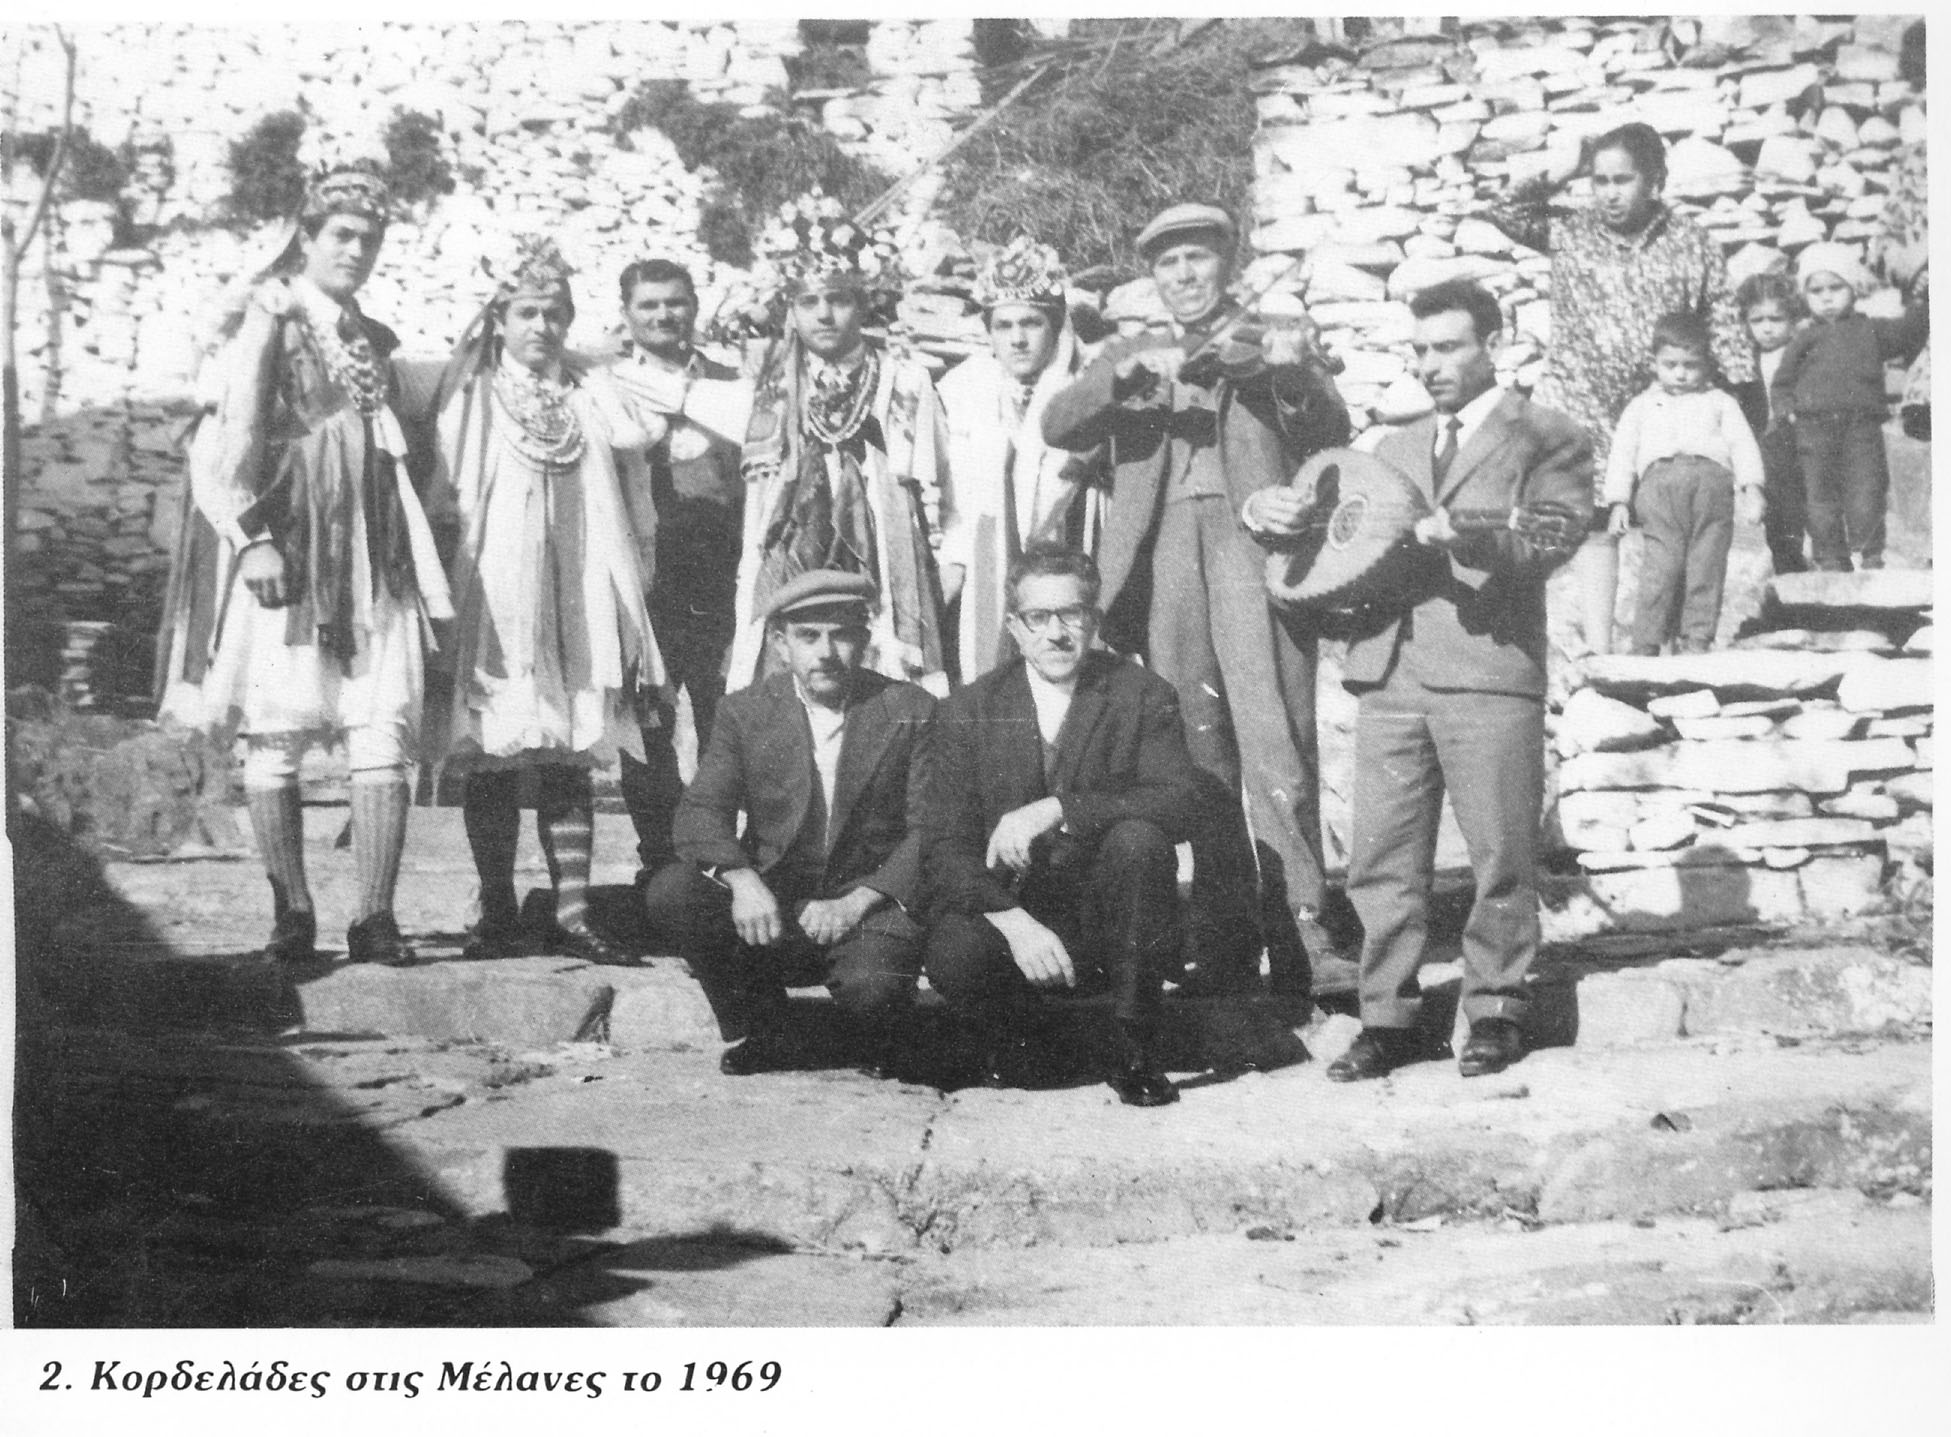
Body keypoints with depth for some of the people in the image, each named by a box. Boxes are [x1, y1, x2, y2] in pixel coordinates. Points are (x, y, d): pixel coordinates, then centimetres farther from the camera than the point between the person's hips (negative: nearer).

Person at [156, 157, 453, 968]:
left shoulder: (374, 340, 20)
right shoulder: (264, 319, 1)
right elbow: (230, 435, -8)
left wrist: (418, 561, 19)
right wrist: (253, 536, -18)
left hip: (370, 558, 5)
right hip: (285, 553, -5)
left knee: (383, 734, -6)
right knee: (274, 735, -2)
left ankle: (375, 918, -6)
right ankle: (292, 915, 6)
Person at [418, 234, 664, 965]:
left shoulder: (593, 391, 14)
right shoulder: (469, 395, 6)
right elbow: (441, 493, 2)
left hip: (572, 596, 2)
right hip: (491, 595, -2)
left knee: (571, 761, 2)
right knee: (490, 758, -1)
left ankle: (571, 914, 4)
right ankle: (498, 912, 8)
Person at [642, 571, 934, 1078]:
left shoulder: (911, 711, -2)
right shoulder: (745, 712, 4)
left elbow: (929, 831, -8)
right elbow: (700, 811, -7)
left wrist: (856, 903, -22)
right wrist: (741, 879, -29)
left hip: (870, 902, -2)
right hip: (769, 904, 2)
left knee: (871, 986, -33)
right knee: (670, 891, -23)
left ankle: (881, 1052, 7)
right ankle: (753, 1031, 0)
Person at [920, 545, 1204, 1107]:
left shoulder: (1143, 696, -2)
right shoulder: (967, 713, 1)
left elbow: (1180, 801, -18)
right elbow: (945, 848, -5)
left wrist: (1055, 810, -30)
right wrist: (1013, 920, -24)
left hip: (1109, 925, 0)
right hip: (1009, 909, 0)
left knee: (1137, 839, -30)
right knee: (954, 958, -32)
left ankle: (1137, 1052, -16)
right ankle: (1014, 1042, 5)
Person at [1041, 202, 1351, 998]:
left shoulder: (1277, 344, 17)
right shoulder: (1130, 356, 23)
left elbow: (1331, 438, 5)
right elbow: (1058, 427, 8)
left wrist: (1296, 373, -14)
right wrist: (1127, 373, -9)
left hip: (1254, 542, -2)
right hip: (1164, 560, 2)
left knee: (1276, 746, -13)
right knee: (1199, 756, -1)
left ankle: (1300, 938, -12)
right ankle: (1224, 946, 2)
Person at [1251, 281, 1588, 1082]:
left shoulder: (1548, 439, 7)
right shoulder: (1395, 447, 25)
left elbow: (1551, 541, -7)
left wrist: (1468, 533, -24)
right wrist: (1297, 524, 5)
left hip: (1488, 664, -4)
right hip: (1387, 667, 5)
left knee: (1502, 856, -1)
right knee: (1381, 858, 2)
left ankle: (1495, 1011, 11)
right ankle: (1386, 1019, 8)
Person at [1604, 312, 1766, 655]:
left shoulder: (1719, 402, 28)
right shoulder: (1642, 406, 29)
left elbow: (1743, 445, 16)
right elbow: (1622, 454, 21)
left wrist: (1751, 488, -1)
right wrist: (1618, 501, 8)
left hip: (1711, 476, 1)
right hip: (1659, 479, -1)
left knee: (1707, 563, -8)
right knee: (1661, 564, -15)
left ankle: (1698, 639, -5)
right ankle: (1646, 644, -14)